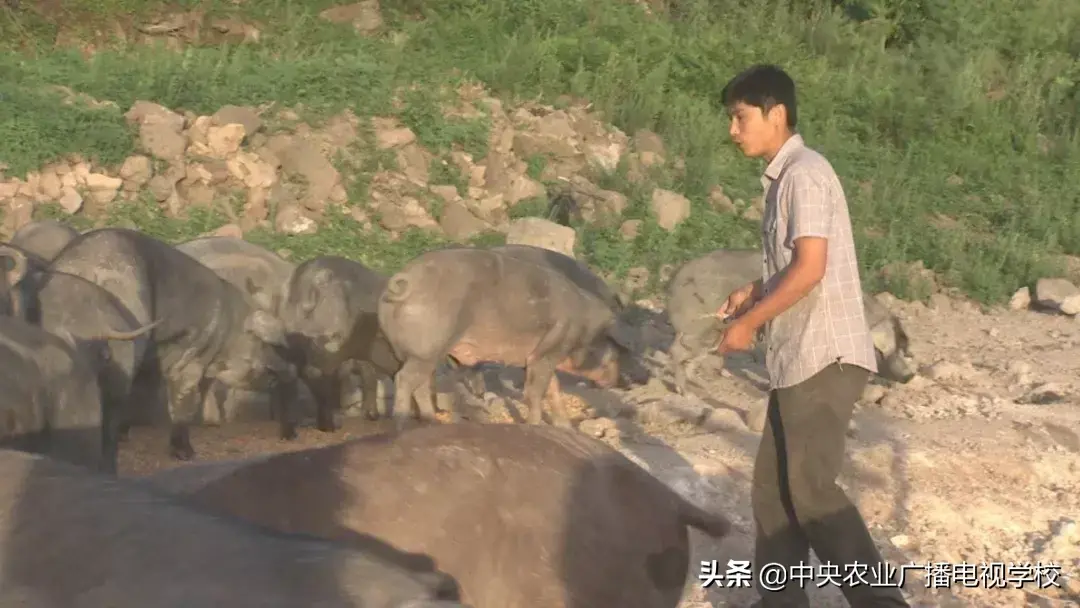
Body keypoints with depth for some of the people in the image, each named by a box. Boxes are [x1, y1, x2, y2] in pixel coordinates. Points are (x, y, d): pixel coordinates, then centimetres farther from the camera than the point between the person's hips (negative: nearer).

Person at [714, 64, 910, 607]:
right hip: (796, 359, 10)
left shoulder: (805, 172, -13)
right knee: (772, 486, 11)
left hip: (825, 358, -10)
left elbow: (811, 268, -20)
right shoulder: (782, 177, 16)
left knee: (810, 486, -14)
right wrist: (754, 292, 11)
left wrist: (749, 322, -12)